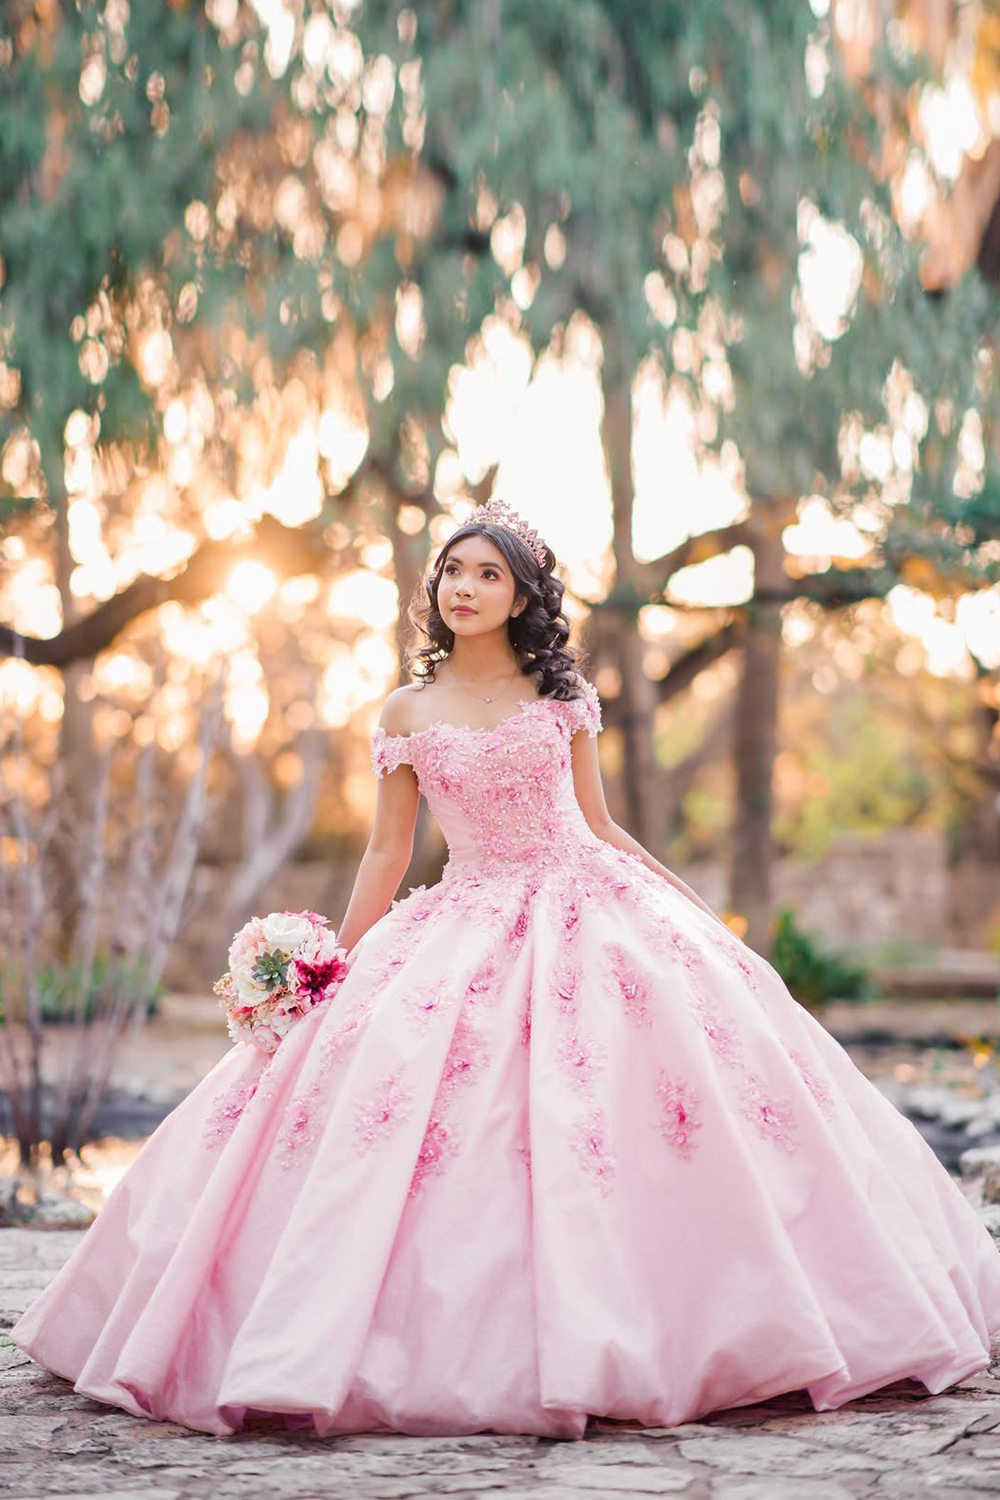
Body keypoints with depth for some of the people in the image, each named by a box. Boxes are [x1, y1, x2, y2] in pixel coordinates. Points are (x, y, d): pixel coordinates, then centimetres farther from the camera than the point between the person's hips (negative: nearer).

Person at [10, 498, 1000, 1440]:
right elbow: (387, 853, 9)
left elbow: (598, 826, 13)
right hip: (469, 926, 0)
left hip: (591, 910, 0)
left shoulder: (563, 693, 8)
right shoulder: (407, 713, 7)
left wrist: (695, 906, 9)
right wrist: (335, 964, 5)